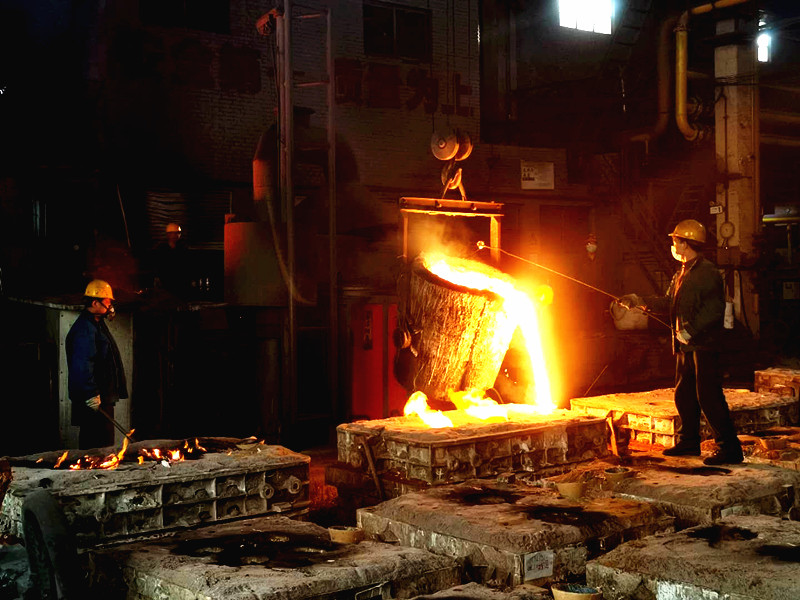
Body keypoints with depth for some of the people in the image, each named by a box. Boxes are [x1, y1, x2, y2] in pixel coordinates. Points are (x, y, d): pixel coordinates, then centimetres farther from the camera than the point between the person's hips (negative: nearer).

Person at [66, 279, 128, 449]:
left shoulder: (96, 325, 19)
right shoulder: (85, 328, -16)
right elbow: (82, 365, -25)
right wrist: (91, 394, -27)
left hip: (101, 396, 11)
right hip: (93, 400, -11)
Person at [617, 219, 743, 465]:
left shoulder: (707, 272, -14)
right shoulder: (682, 274, 17)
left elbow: (714, 309, -21)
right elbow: (668, 302, 25)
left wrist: (690, 330, -21)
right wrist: (640, 301, 19)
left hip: (704, 346, -10)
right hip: (685, 346, 10)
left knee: (709, 397, -10)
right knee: (684, 395, 16)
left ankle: (729, 448, -4)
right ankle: (689, 442, 29)